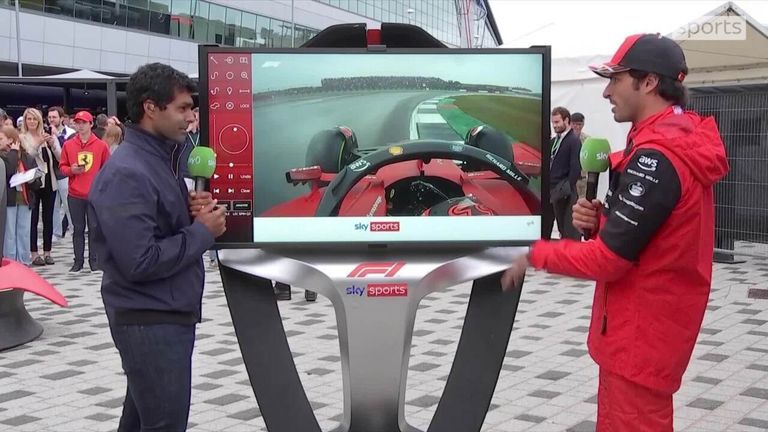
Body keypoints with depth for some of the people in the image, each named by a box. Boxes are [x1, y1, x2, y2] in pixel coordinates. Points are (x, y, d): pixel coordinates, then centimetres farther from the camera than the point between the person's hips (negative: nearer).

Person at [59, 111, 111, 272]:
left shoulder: (101, 145, 0)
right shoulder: (68, 145, 4)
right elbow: (63, 166, 10)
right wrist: (71, 170, -11)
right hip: (75, 195, 2)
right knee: (78, 228, 7)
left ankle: (94, 260, 11)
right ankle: (78, 260, 13)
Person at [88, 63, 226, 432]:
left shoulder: (162, 159, 11)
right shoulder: (126, 173, -21)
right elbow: (140, 262, -27)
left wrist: (192, 210, -2)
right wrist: (203, 232, -17)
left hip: (169, 313, 10)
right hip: (149, 321, -10)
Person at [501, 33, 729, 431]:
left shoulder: (657, 155, -23)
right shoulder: (679, 140, 9)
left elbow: (610, 258, -23)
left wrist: (535, 255, -10)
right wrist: (598, 221, -5)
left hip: (642, 331, -10)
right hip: (645, 324, 10)